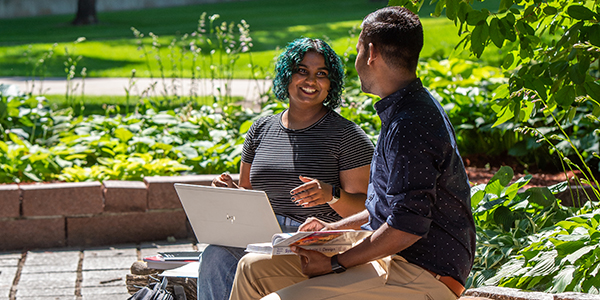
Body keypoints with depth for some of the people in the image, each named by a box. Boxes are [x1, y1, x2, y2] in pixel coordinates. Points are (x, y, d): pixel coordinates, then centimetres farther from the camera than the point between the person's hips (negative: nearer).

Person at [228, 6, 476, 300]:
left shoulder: (410, 124, -20)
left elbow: (408, 226, -24)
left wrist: (335, 263, -16)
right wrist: (335, 228, 20)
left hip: (421, 276, -11)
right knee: (254, 268, 8)